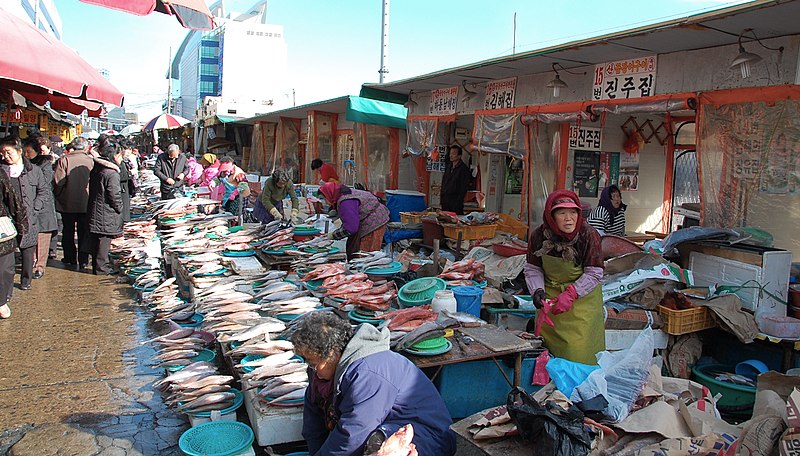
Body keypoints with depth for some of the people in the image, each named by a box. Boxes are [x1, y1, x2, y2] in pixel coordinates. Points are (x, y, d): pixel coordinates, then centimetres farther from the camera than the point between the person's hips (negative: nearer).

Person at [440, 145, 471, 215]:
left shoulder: (463, 169, -8)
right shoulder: (448, 166, 13)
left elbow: (464, 188, -11)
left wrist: (459, 201, -15)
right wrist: (442, 197, 12)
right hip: (445, 200, 7)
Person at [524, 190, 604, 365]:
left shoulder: (588, 235, -17)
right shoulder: (539, 235, -10)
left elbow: (594, 274, -14)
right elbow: (532, 269, 0)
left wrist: (570, 293, -24)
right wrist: (537, 291, -17)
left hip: (582, 297, -3)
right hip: (550, 296, 3)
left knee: (578, 351, -6)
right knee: (548, 347, 13)